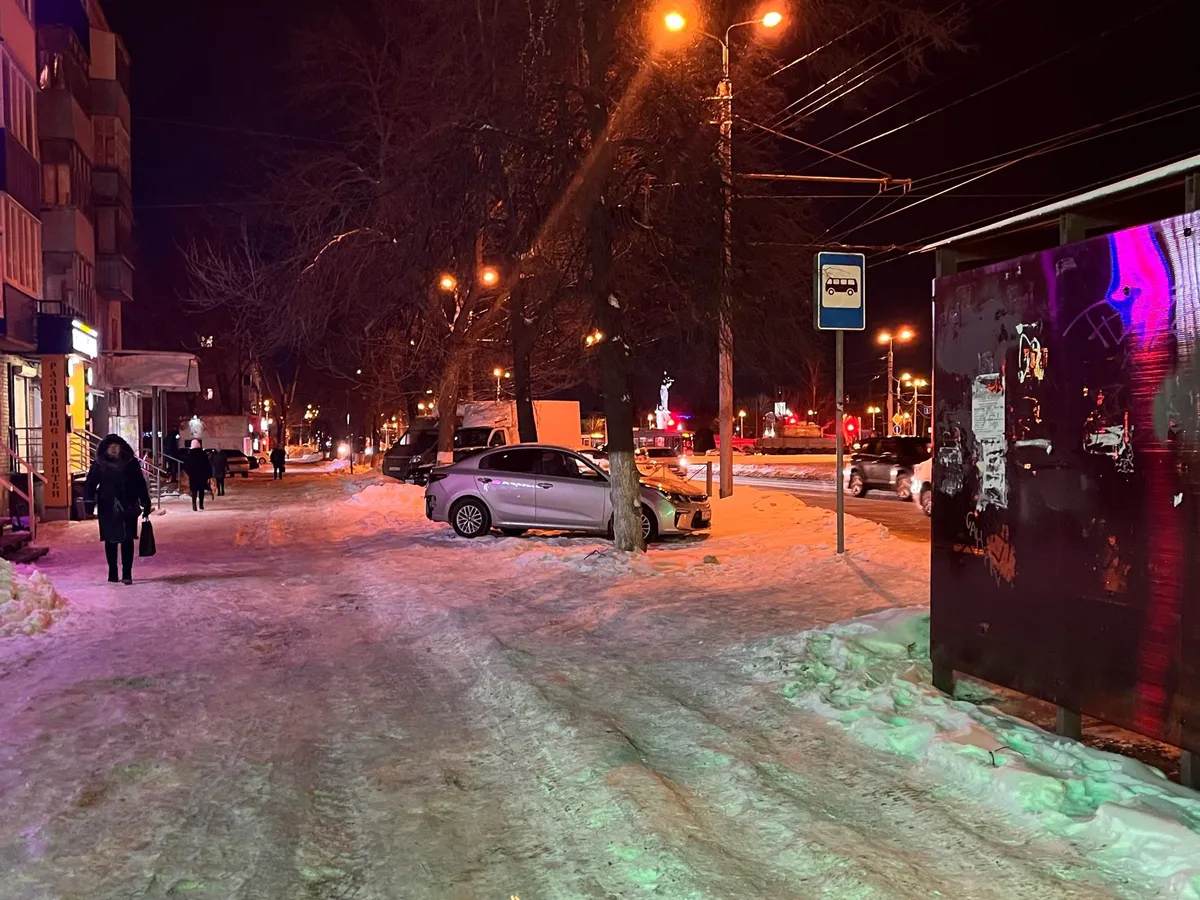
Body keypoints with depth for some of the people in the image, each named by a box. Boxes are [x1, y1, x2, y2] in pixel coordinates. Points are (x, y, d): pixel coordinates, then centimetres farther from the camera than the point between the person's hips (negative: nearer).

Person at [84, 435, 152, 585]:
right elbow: (89, 486, 1)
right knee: (111, 540, 8)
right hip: (107, 509, 1)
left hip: (128, 508, 0)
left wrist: (146, 504, 1)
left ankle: (127, 573, 2)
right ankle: (112, 572, 18)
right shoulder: (99, 464, -1)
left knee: (127, 539, -2)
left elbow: (140, 484, 2)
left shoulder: (131, 463, 0)